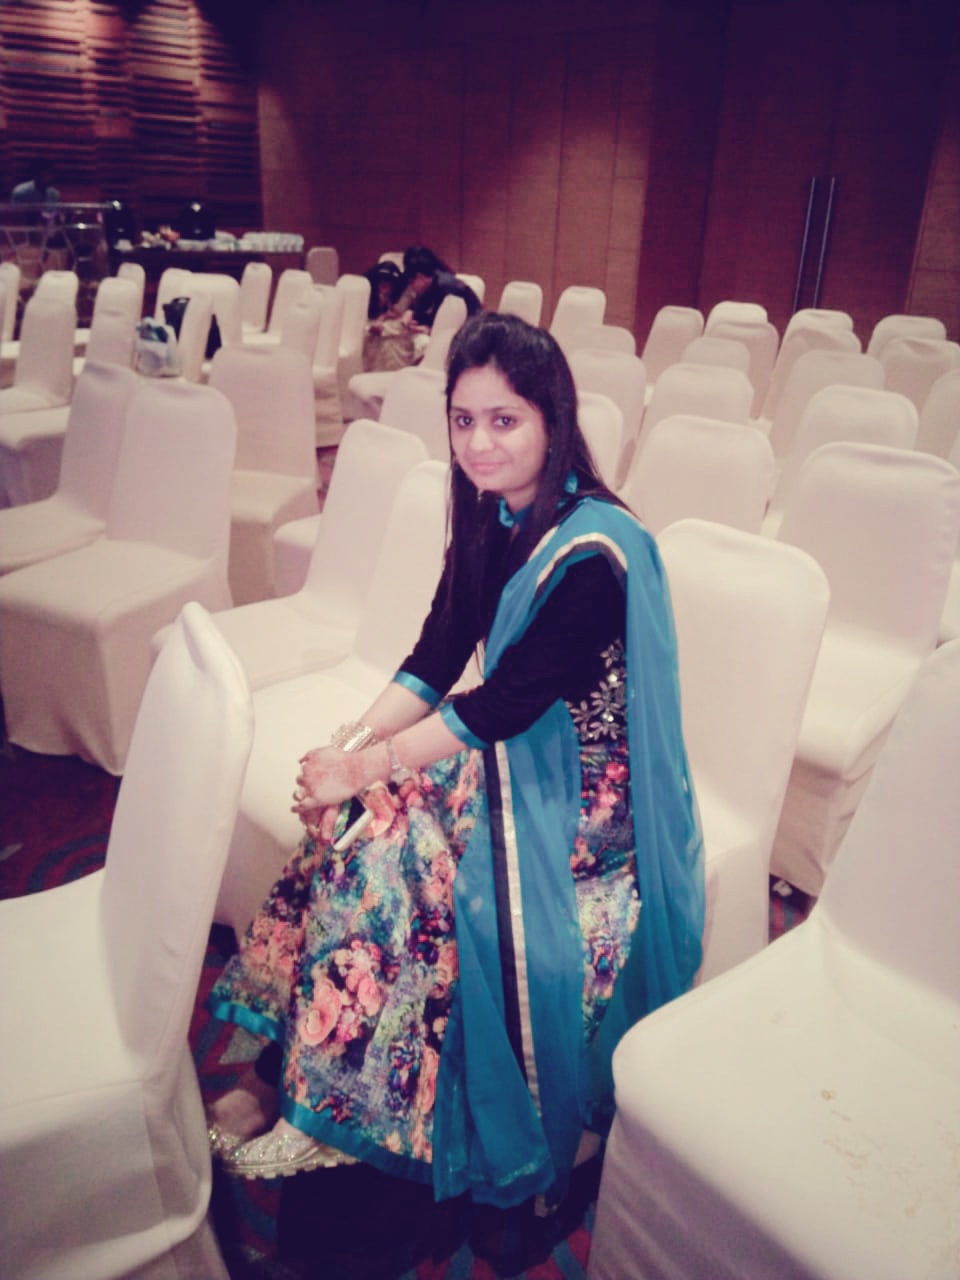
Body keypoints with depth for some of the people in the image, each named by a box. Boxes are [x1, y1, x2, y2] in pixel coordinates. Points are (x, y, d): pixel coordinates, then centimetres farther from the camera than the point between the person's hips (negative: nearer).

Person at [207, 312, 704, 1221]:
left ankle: (335, 1113, -2)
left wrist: (365, 767, -22)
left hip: (586, 786, -7)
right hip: (506, 744, 7)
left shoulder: (593, 550, -24)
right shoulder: (493, 518, 1)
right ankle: (297, 1076, -1)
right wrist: (355, 741, -13)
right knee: (351, 834, -11)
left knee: (398, 867, -21)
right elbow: (436, 656, 1)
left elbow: (503, 703, -24)